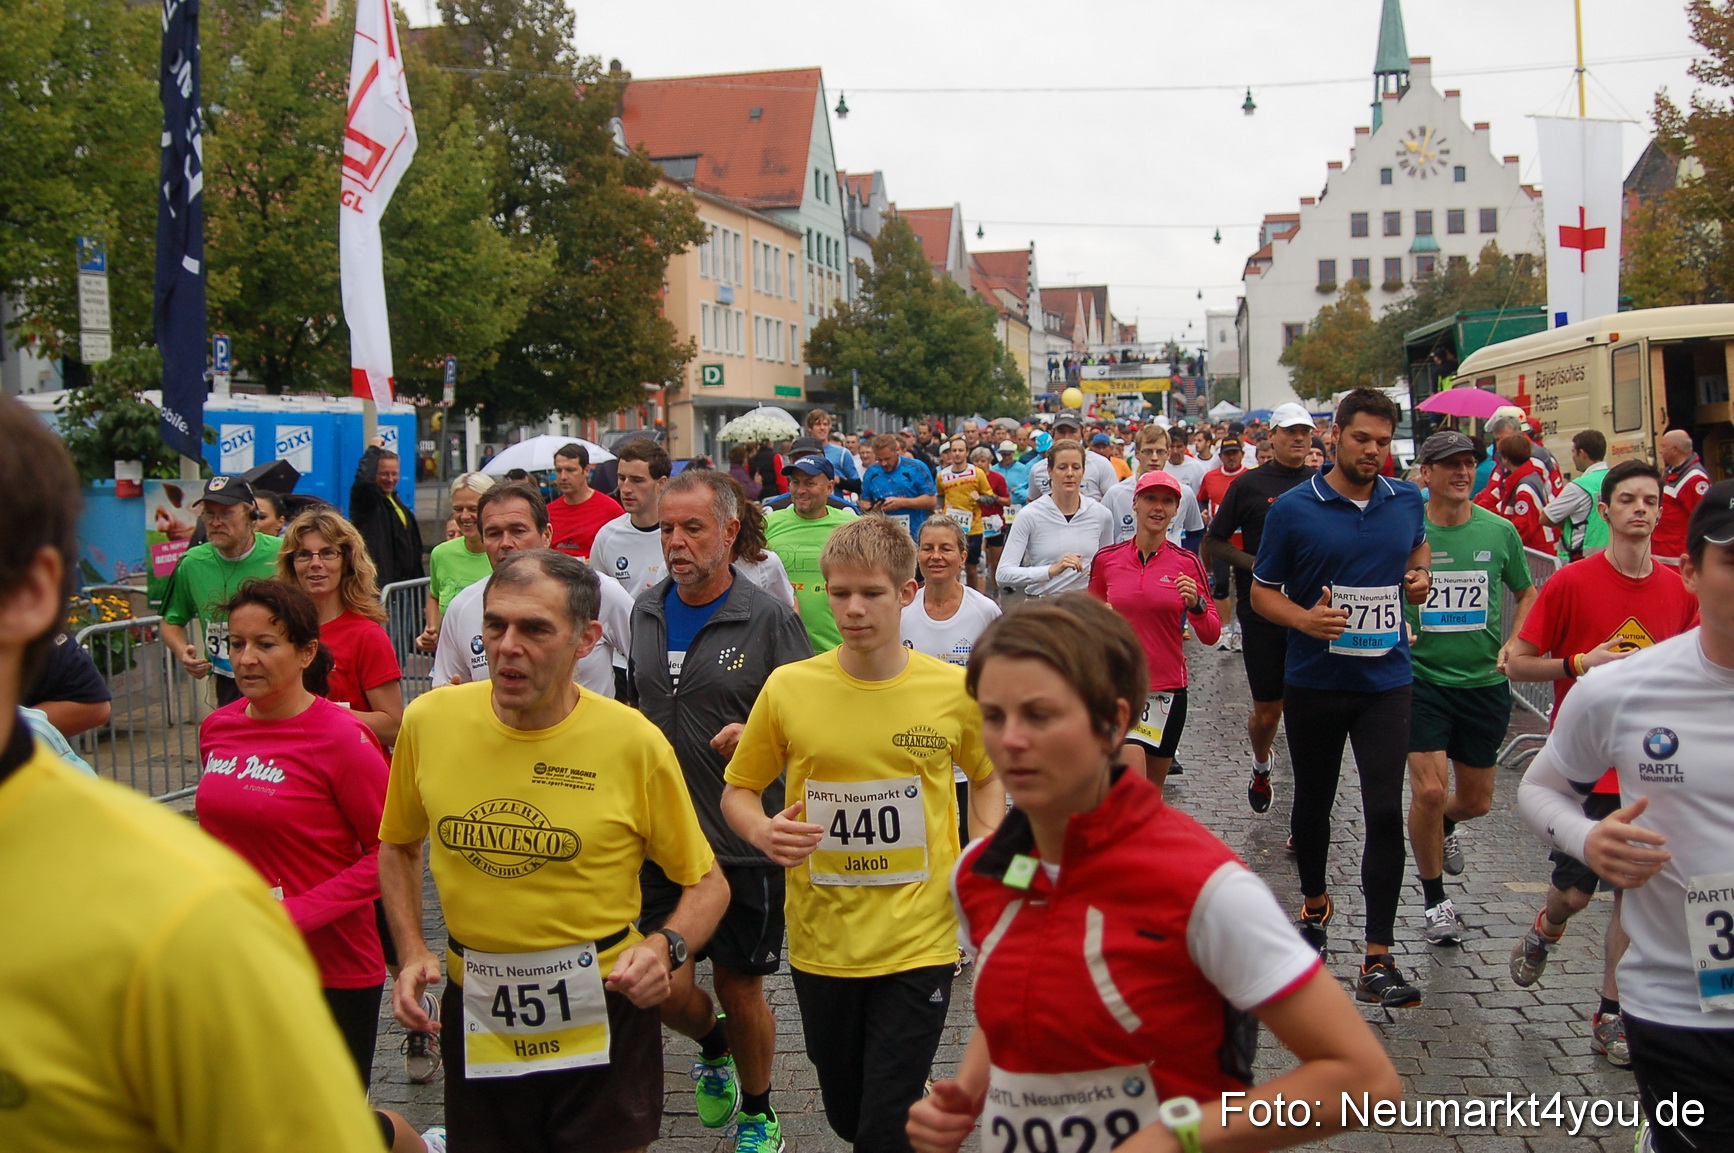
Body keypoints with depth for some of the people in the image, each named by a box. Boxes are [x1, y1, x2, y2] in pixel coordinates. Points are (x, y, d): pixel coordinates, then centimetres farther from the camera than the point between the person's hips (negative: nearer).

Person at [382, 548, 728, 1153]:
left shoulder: (635, 742, -14)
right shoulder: (428, 721, -7)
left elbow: (707, 883, -3)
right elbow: (398, 846, 12)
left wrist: (665, 946, -21)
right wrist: (411, 954, -1)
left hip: (600, 1021, -2)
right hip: (477, 1020, 3)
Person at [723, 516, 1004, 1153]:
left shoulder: (955, 689, -6)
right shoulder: (788, 687, -7)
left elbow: (986, 776, 12)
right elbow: (738, 791, 4)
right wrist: (763, 832, -17)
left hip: (919, 940, -2)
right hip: (820, 940, 2)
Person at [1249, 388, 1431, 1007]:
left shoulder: (1407, 500, 3)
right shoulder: (1295, 508, -7)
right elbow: (1262, 592, -1)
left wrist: (1420, 574, 3)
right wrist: (1305, 619, -21)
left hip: (1386, 682, 1)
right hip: (1314, 681, -1)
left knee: (1385, 813, -9)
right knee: (1313, 801, 15)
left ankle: (1377, 961, -5)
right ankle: (1315, 903, 43)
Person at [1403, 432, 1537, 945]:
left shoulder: (1500, 531, 0)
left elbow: (1526, 594, 15)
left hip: (1485, 681, 3)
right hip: (1421, 677, -3)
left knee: (1476, 801, 11)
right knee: (1429, 791, -13)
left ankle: (1444, 826, 49)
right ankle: (1435, 900, 8)